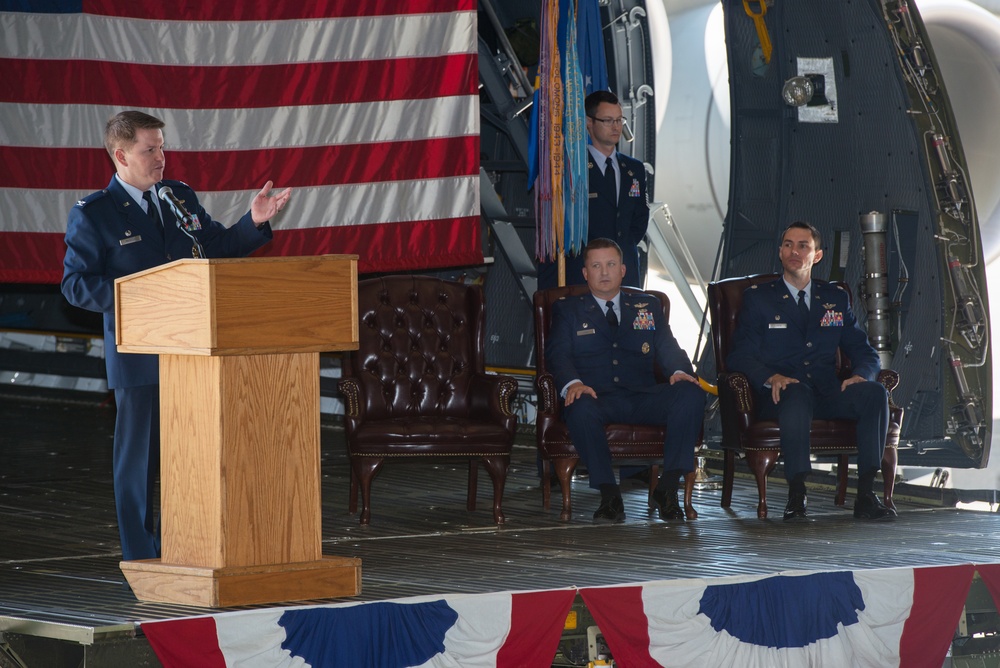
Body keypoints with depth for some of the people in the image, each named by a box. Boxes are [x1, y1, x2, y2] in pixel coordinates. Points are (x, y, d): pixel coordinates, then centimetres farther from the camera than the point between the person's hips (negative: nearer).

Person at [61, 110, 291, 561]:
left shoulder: (181, 197, 12)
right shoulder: (92, 215, -4)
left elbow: (217, 246, 20)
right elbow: (75, 284, -7)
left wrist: (254, 222, 2)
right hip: (138, 356, -5)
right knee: (139, 456, 1)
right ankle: (142, 560, 8)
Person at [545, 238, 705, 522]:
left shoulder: (648, 307, 25)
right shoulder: (567, 310, 18)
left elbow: (667, 347, 13)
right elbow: (557, 353, 3)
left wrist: (679, 371, -13)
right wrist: (572, 383, -21)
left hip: (643, 397, 2)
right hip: (598, 398, -2)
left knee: (691, 394, -27)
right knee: (581, 409, -39)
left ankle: (668, 488, -23)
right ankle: (609, 495, -28)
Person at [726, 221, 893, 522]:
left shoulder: (836, 299, 21)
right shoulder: (758, 298, 12)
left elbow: (864, 352, 17)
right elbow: (740, 356, 2)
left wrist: (860, 375, -8)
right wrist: (771, 378, -19)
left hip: (827, 393, 3)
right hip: (782, 393, -3)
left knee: (875, 393, -28)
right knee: (797, 393, -40)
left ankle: (865, 495, -29)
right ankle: (796, 496, -36)